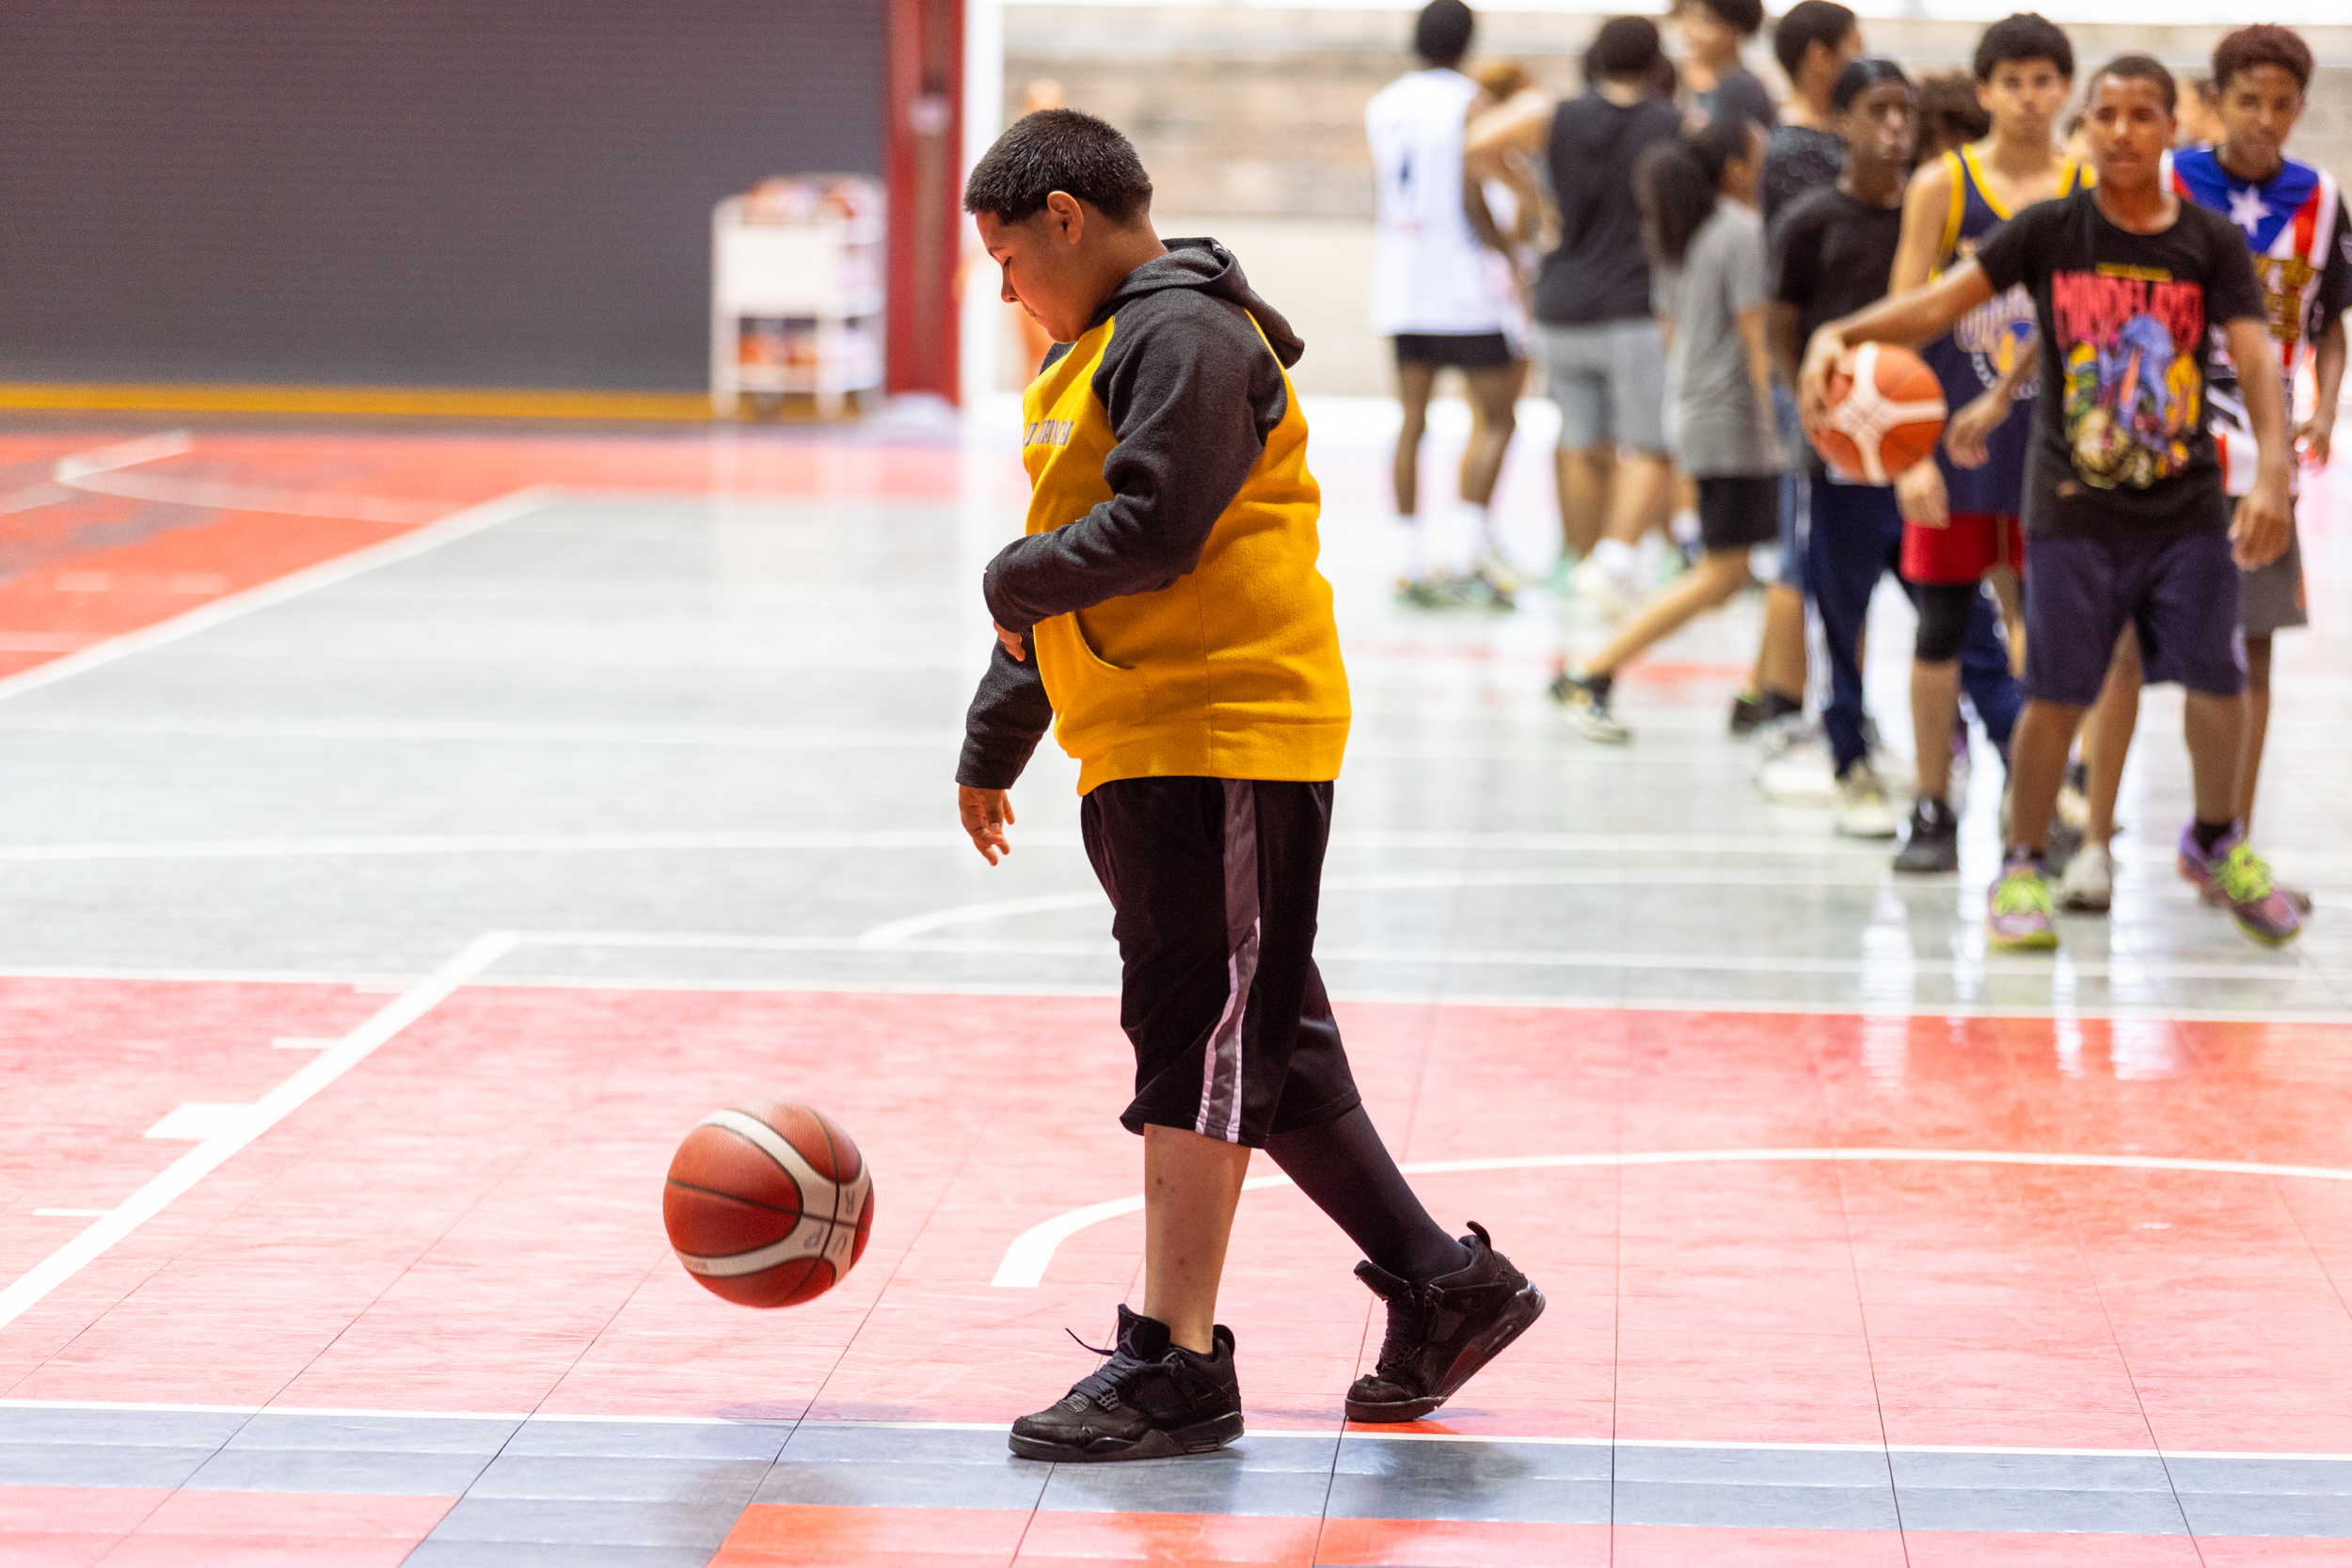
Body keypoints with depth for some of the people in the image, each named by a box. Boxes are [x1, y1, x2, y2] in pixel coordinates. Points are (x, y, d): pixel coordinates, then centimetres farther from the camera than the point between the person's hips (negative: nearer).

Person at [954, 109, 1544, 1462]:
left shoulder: (1187, 337, -12)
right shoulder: (1101, 351, 21)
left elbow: (1150, 532, -23)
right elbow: (1064, 563, 26)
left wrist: (1013, 582, -5)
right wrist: (993, 744, 28)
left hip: (1228, 737, -10)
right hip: (1145, 745, 10)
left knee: (1202, 1047, -8)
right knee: (1268, 1051, 13)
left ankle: (1175, 1366, -7)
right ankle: (1444, 1285, 20)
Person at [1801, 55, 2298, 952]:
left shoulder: (2212, 243, -1)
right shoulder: (2050, 231, -3)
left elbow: (2256, 362, -9)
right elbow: (1941, 302, -10)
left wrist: (2272, 474, -25)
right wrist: (1842, 334, -27)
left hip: (2188, 512, 1)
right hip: (2075, 509, -1)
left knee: (2218, 683, 1)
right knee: (2056, 695, -2)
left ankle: (2216, 840, 27)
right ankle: (2021, 870, 15)